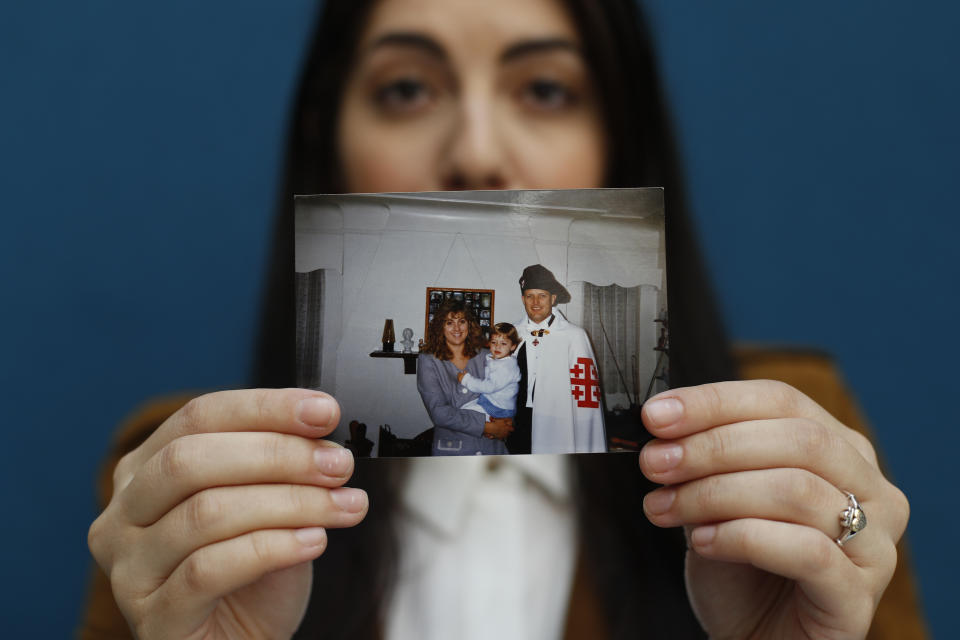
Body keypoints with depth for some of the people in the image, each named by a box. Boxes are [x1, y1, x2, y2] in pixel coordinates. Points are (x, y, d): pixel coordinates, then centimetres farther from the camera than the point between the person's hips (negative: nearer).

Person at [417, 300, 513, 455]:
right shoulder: (428, 361, -5)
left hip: (492, 447, 3)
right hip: (452, 447, -2)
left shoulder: (486, 357, 5)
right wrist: (486, 427, -18)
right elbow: (439, 412, -14)